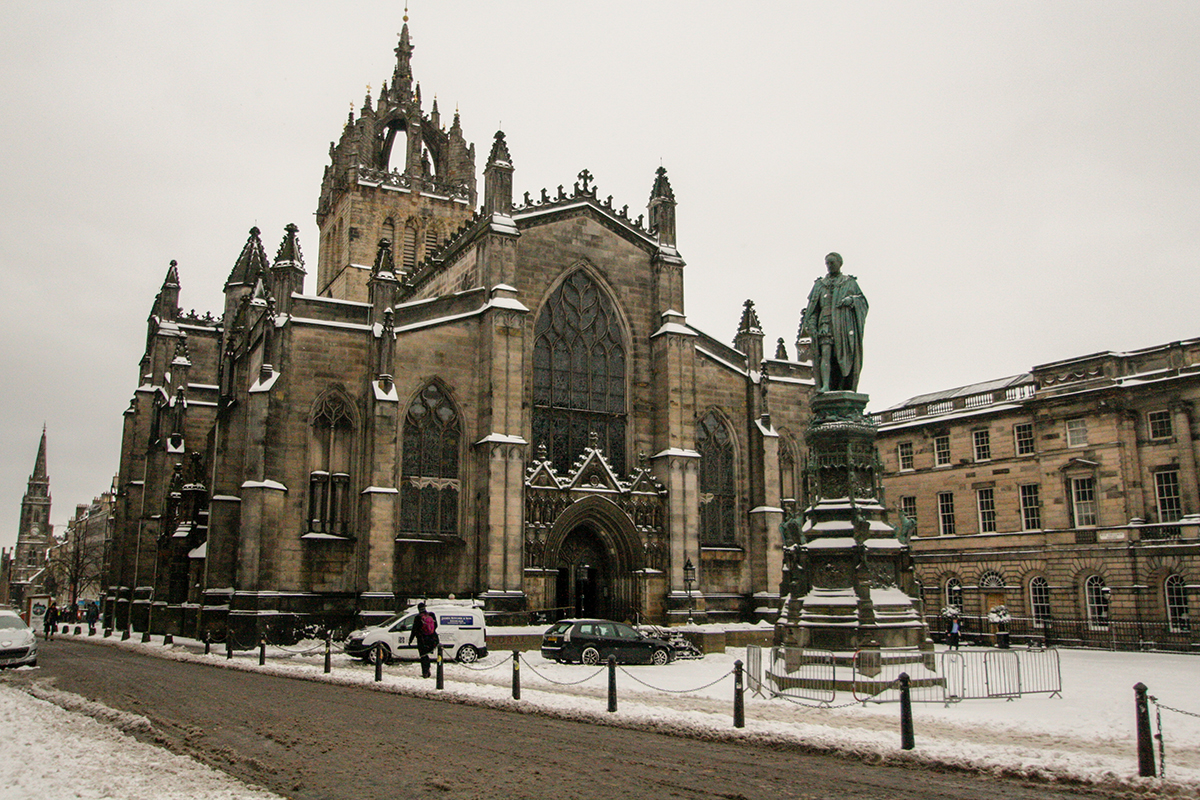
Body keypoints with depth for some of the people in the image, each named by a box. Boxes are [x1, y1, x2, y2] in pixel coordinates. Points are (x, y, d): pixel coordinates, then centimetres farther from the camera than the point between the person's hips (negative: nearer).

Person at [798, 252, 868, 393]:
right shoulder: (819, 285, 20)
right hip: (826, 323, 0)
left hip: (845, 324, 0)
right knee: (825, 353, -17)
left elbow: (863, 301, 10)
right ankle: (825, 385, -26)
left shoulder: (850, 282, 17)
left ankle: (844, 389, -3)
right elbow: (812, 307, 12)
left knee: (844, 356, -6)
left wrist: (852, 300, -12)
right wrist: (810, 324, -3)